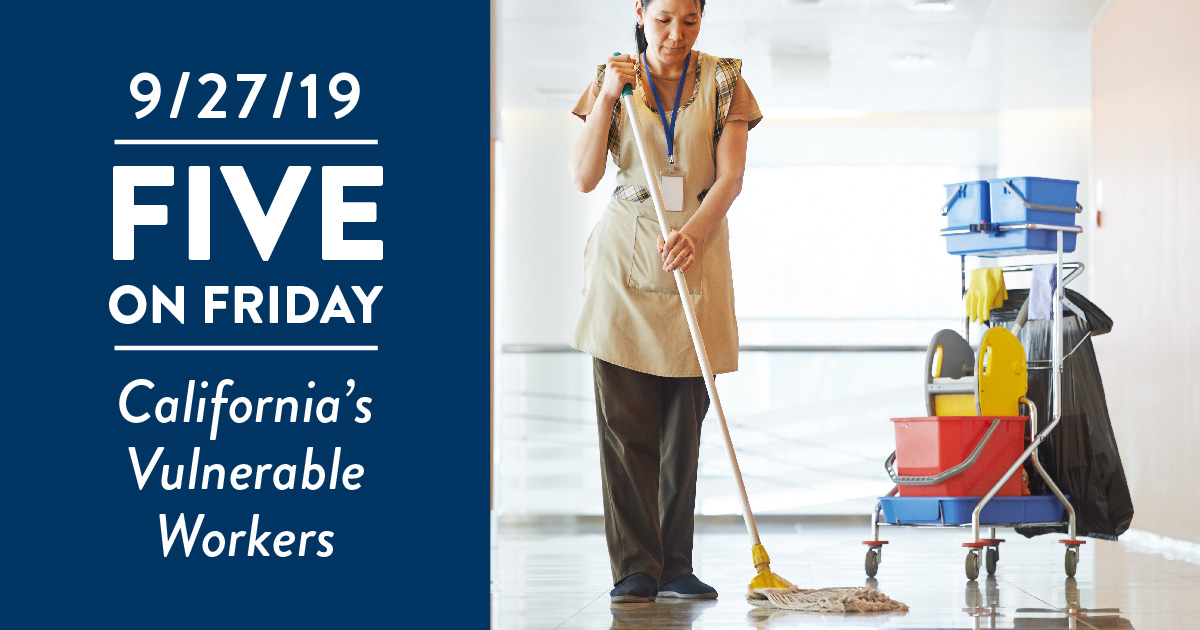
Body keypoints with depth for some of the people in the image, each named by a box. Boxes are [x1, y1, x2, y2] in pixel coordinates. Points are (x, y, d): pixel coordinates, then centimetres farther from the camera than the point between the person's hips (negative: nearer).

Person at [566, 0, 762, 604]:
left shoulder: (722, 82, 4)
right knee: (624, 424, -5)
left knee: (684, 426, 3)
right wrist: (608, 97, -11)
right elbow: (584, 176, -3)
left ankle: (674, 567, 8)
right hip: (625, 259, 0)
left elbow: (730, 176, -6)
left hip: (697, 257, 1)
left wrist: (692, 233, -22)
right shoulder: (611, 80, 5)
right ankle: (635, 569, -2)